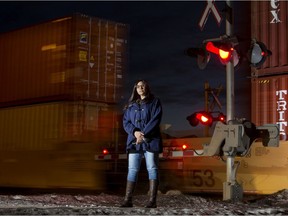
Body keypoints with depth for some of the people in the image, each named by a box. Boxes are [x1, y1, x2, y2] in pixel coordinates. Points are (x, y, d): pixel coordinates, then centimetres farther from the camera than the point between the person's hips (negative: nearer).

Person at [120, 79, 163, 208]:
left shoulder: (155, 102, 7)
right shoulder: (131, 105, 18)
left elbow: (155, 120, -6)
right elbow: (126, 122, 8)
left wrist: (143, 134, -15)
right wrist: (135, 132, -12)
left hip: (150, 140, -3)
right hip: (134, 141, 4)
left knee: (152, 169, -6)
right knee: (132, 170, -1)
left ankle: (152, 201, -8)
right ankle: (127, 200, -2)